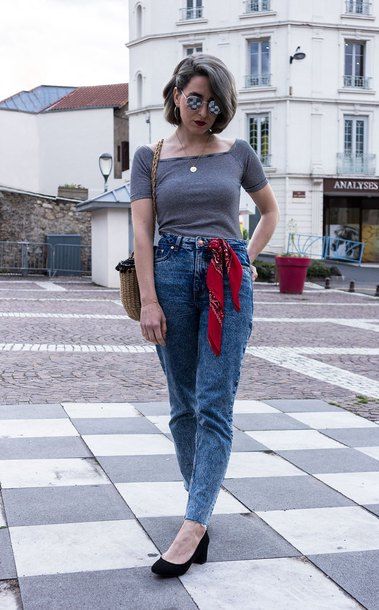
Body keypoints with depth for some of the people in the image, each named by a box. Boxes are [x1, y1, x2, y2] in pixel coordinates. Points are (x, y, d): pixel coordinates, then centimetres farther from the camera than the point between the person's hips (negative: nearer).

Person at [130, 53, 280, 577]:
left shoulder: (237, 154, 9)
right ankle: (200, 501, 21)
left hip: (227, 280, -1)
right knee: (183, 405, 7)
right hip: (171, 277, 1)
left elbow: (271, 210, 23)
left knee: (214, 404, -9)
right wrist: (149, 300, -8)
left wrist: (248, 258, 11)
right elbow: (142, 232, 0)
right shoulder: (150, 157, 8)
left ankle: (194, 526, -10)